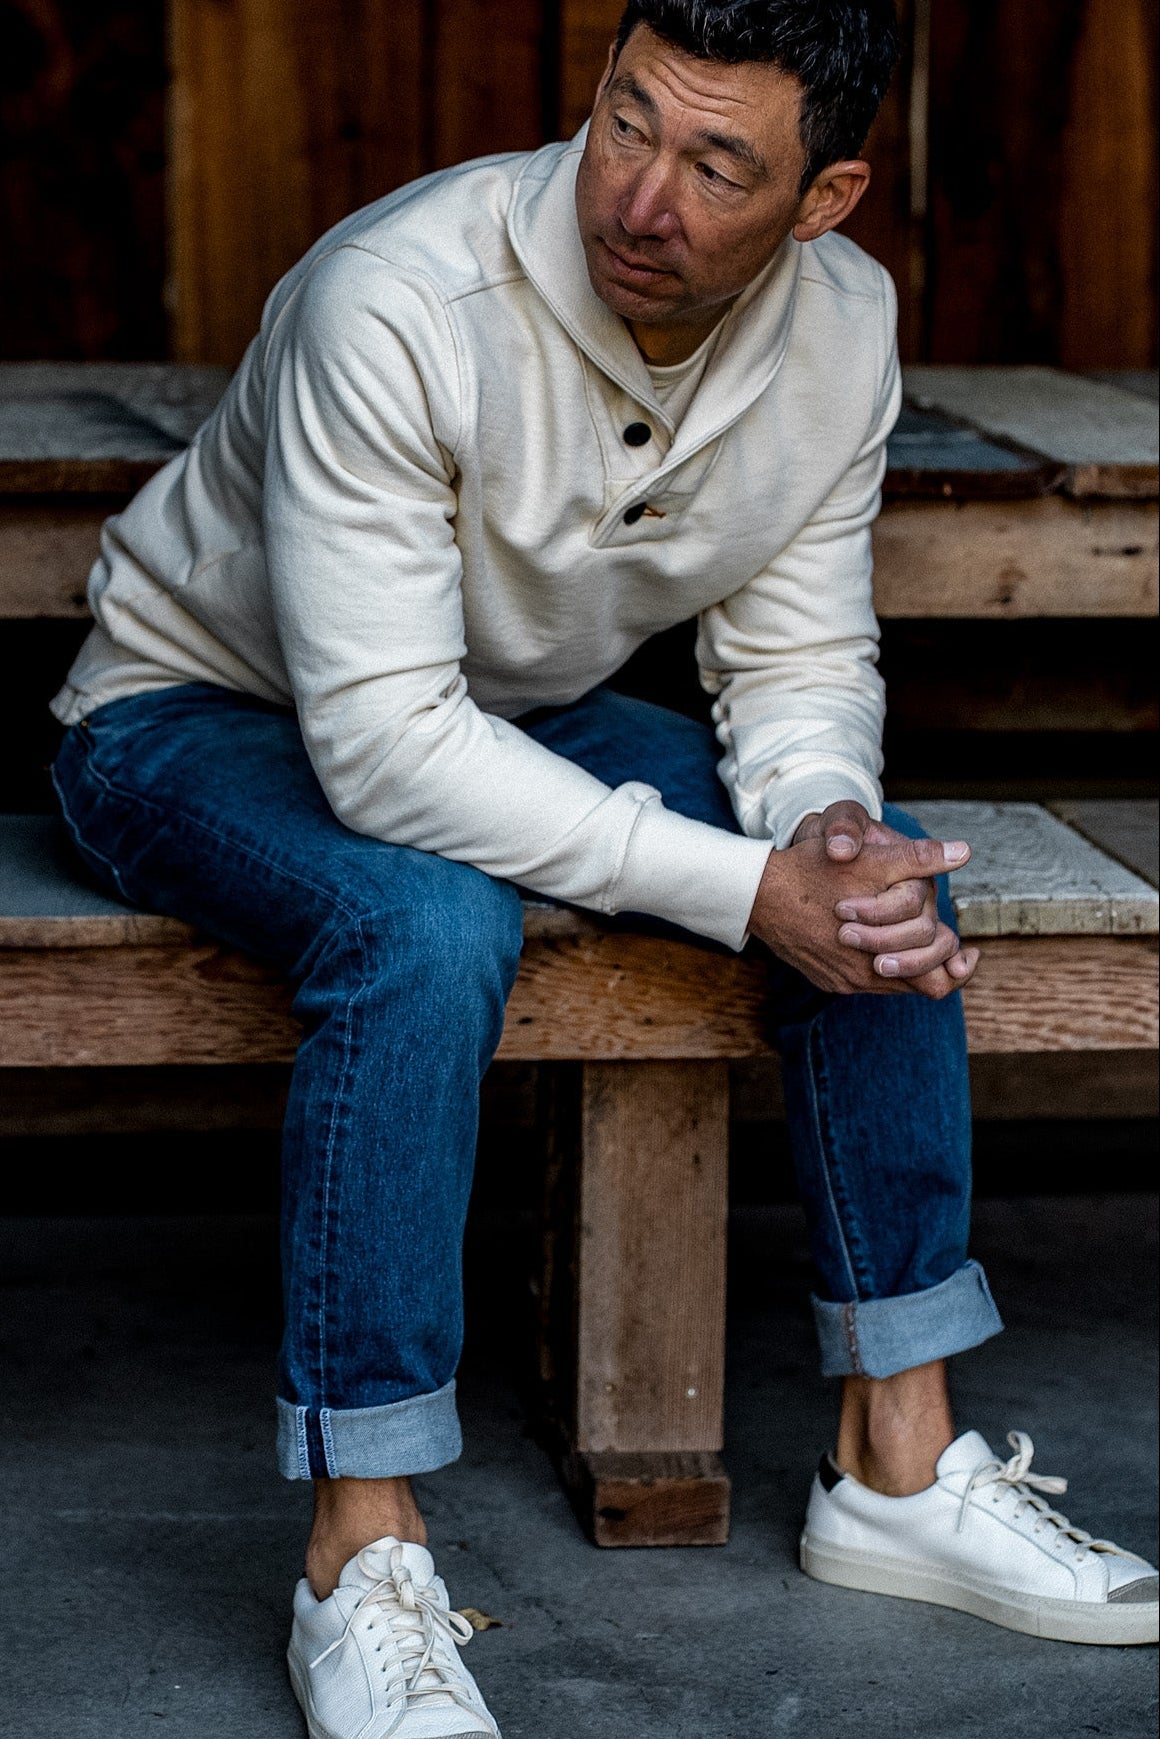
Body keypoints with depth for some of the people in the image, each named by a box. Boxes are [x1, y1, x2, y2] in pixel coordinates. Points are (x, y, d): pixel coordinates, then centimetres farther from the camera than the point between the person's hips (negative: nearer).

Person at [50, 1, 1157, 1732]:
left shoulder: (841, 325, -14)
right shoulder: (400, 303, -34)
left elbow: (802, 651, -3)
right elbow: (383, 743, -36)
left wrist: (823, 816, -28)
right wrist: (742, 893, -38)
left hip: (516, 715, 6)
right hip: (206, 714, -6)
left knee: (883, 879, -12)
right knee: (432, 929, -37)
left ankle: (899, 1463, -2)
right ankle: (362, 1563, -28)